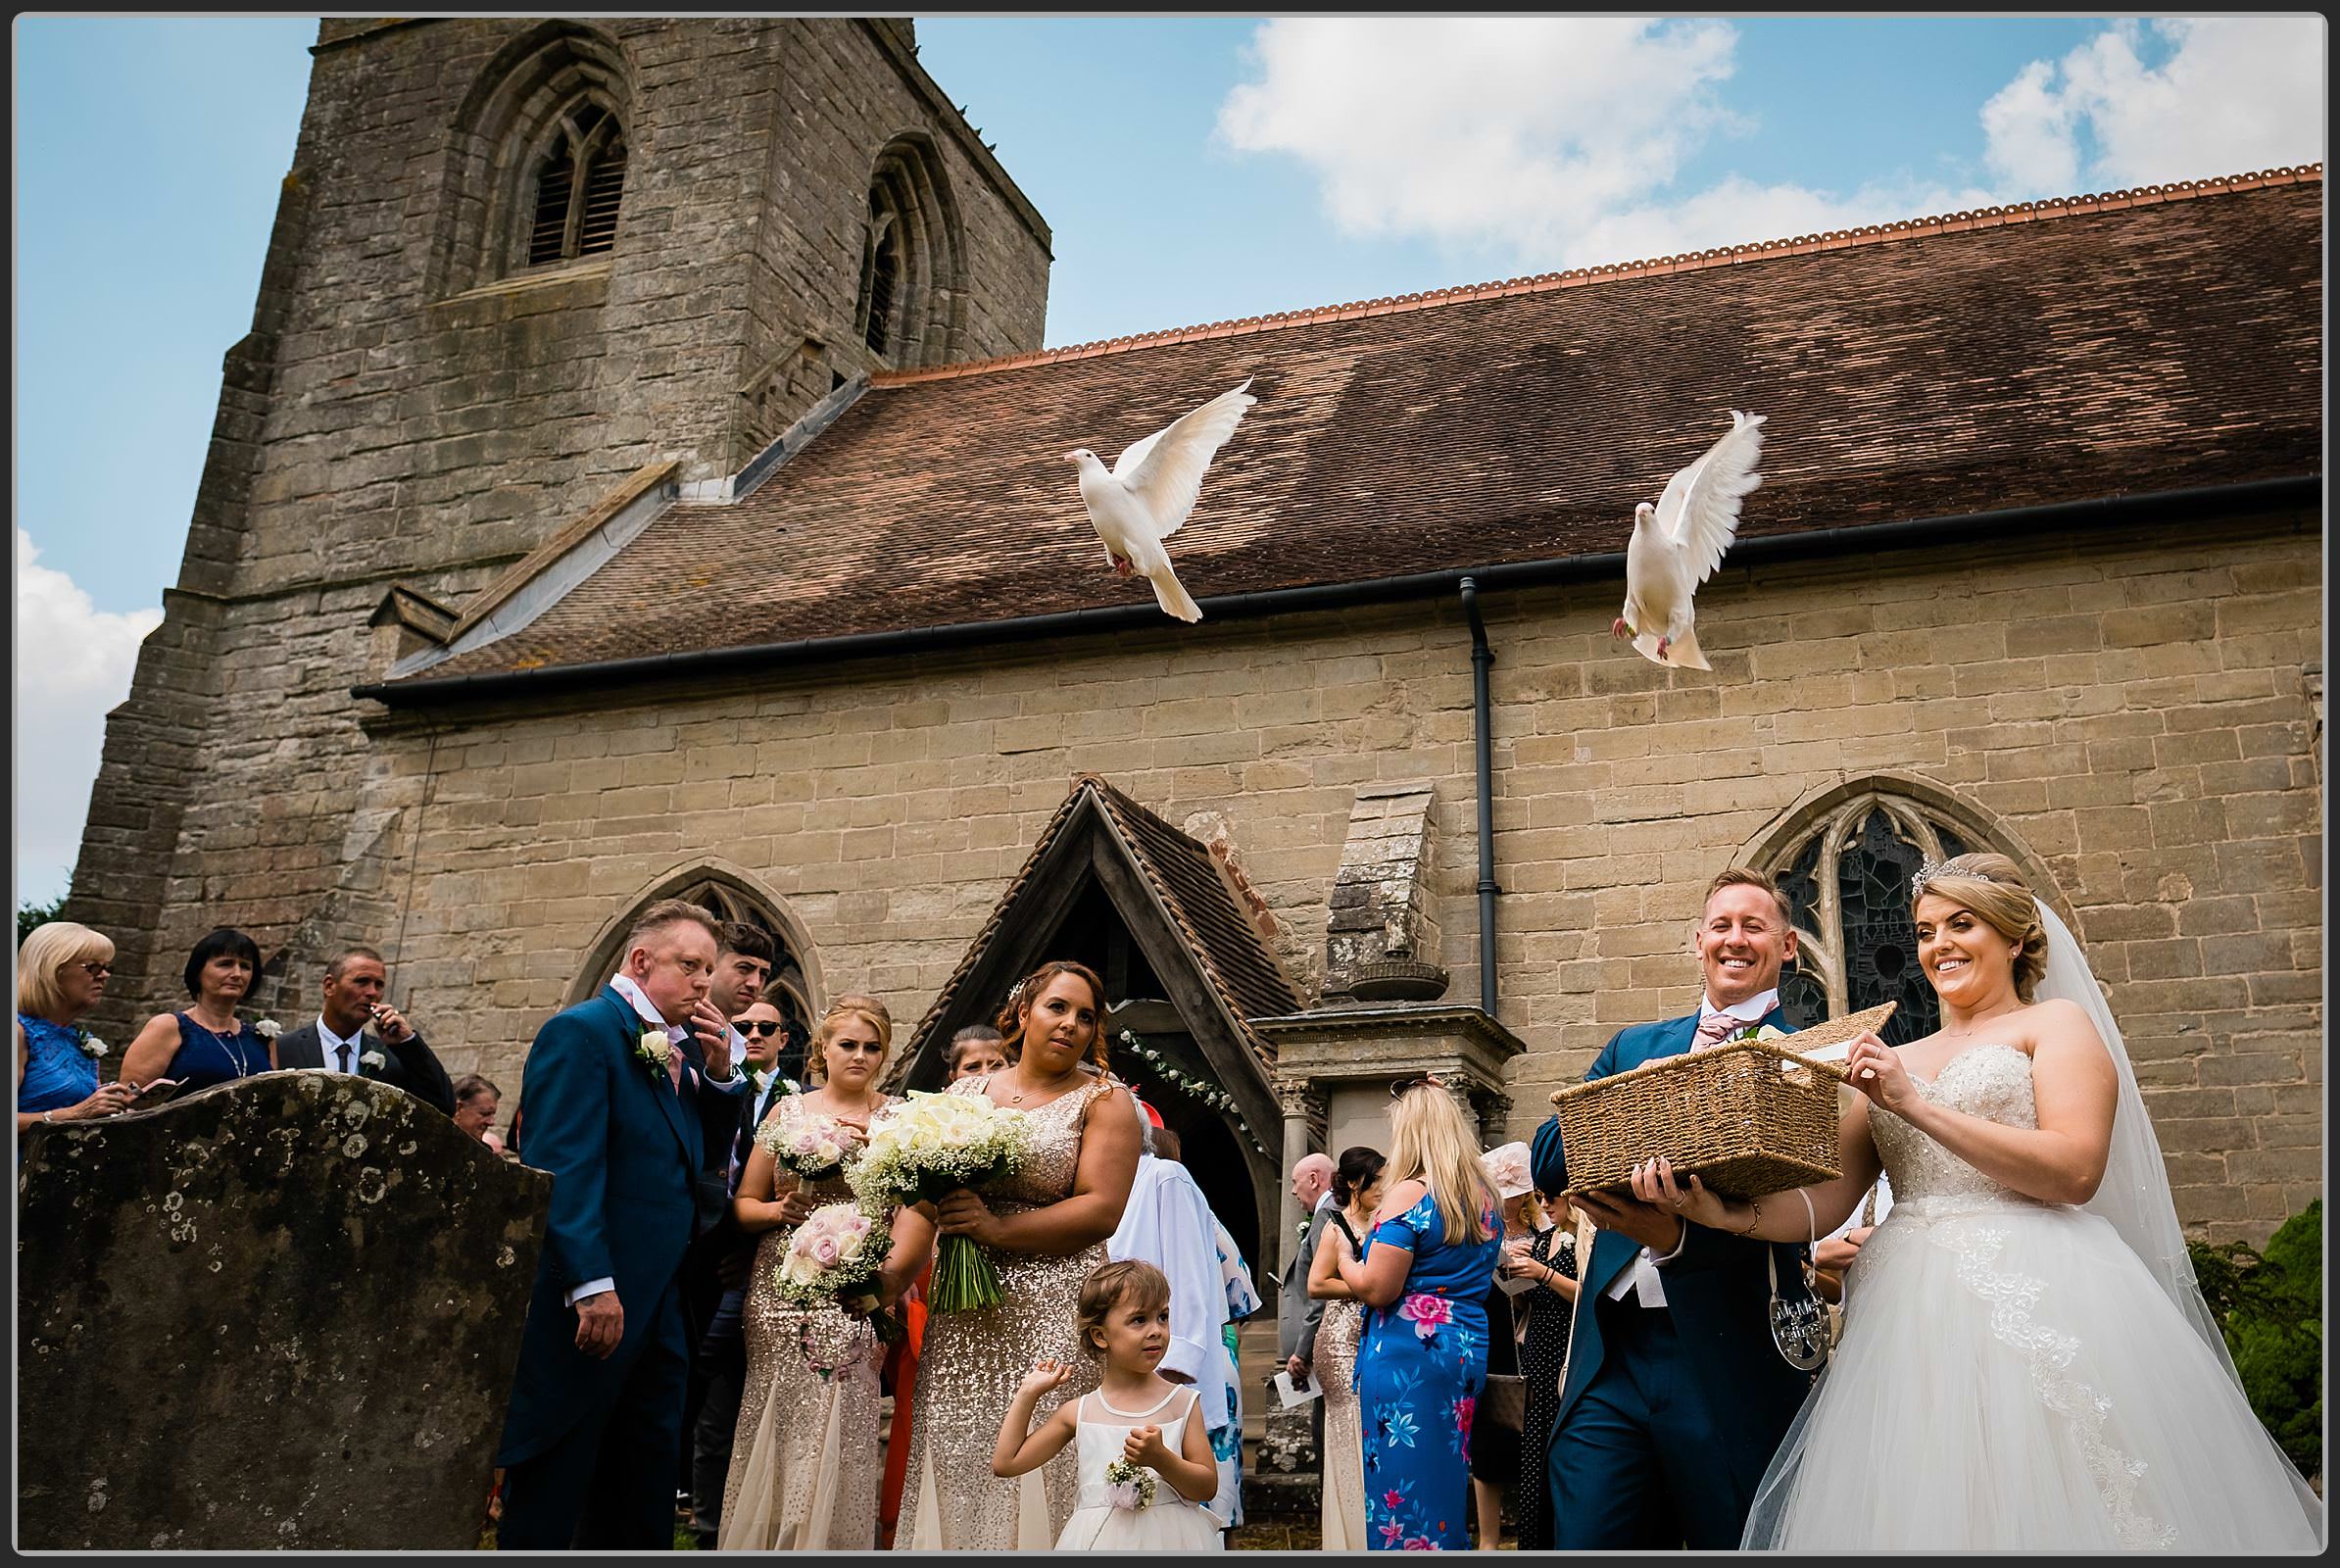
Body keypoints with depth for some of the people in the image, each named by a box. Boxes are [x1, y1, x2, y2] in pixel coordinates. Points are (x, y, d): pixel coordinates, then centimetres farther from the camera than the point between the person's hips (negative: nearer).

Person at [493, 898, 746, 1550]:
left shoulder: (680, 1047, 13)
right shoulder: (581, 1031, -11)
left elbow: (702, 1147, 20)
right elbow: (564, 1165, -20)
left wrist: (719, 1070, 3)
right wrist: (592, 1283, -25)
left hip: (657, 1301, 9)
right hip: (592, 1301, -9)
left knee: (644, 1485, 16)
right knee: (553, 1481, 2)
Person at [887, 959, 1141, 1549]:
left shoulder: (1104, 1099, 2)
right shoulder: (967, 1092, 12)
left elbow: (1103, 1209, -10)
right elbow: (924, 1193, 5)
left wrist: (998, 1228, -16)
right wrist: (895, 1267, -13)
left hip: (1054, 1319, -3)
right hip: (963, 1314, 3)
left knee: (1038, 1463, -6)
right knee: (956, 1466, 3)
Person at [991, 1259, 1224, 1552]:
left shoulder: (1182, 1402, -2)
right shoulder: (1079, 1412, 1)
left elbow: (1207, 1487, -2)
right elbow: (1005, 1463, 6)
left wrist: (1159, 1458, -18)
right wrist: (1029, 1391, 5)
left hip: (1169, 1539, 0)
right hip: (1098, 1539, 1)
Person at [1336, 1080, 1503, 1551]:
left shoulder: (1410, 1194, -13)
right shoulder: (1485, 1198, 11)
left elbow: (1376, 1289, -15)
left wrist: (1343, 1261, 2)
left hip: (1408, 1354, -8)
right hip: (1468, 1353, 8)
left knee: (1404, 1493, -3)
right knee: (1447, 1483, 14)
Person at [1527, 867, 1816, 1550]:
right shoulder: (1635, 1047, 17)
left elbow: (1802, 1211, -10)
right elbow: (1548, 1160, 7)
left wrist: (1679, 1237, -27)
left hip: (1736, 1363, -3)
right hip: (1612, 1355, 3)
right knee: (1583, 1543, 0)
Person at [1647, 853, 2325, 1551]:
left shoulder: (2055, 1023, 8)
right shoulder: (1891, 1063, 21)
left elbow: (2076, 1170, -10)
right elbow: (1825, 1200, 9)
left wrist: (1917, 1106, -11)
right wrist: (1722, 1210, -11)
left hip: (2033, 1303, -4)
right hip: (1912, 1316, 4)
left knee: (2035, 1507, -9)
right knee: (1924, 1510, 0)